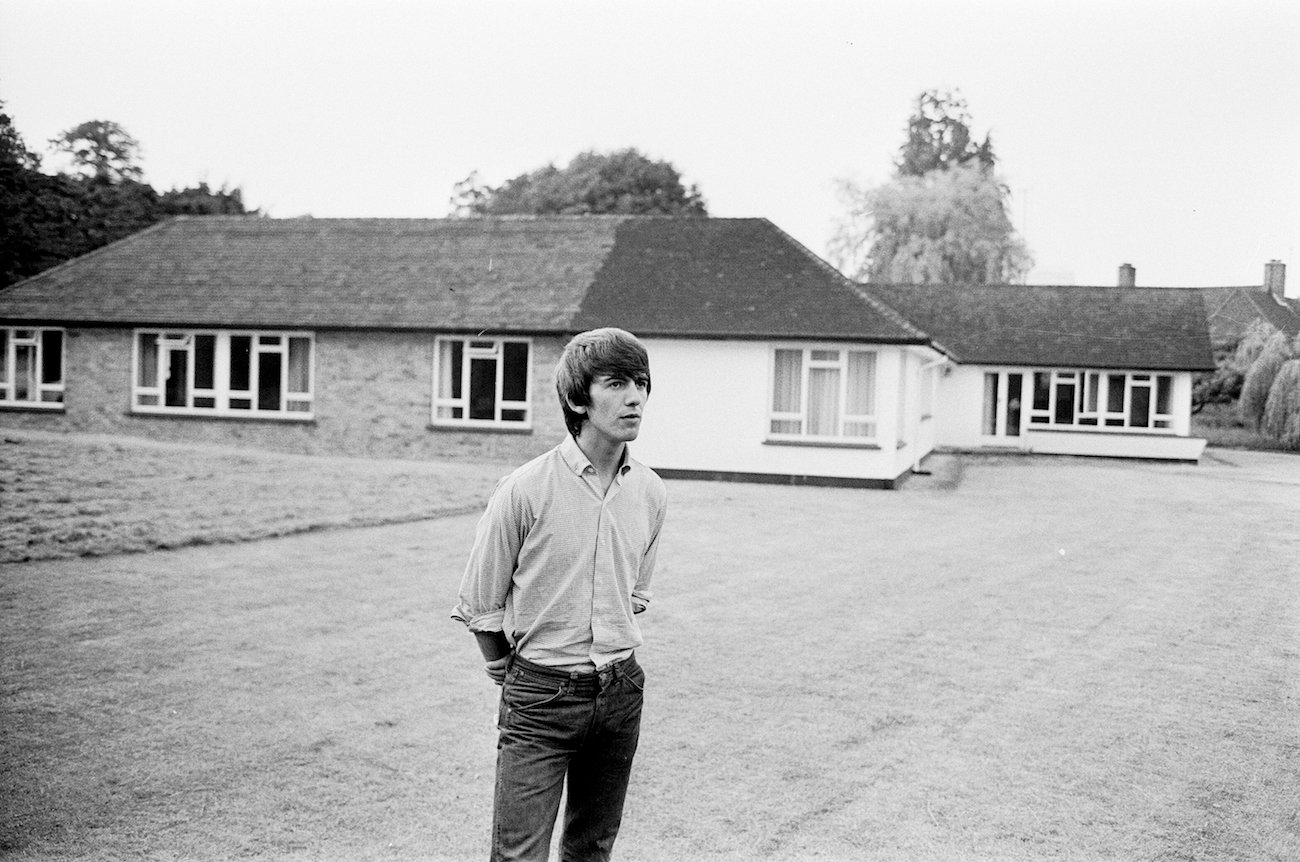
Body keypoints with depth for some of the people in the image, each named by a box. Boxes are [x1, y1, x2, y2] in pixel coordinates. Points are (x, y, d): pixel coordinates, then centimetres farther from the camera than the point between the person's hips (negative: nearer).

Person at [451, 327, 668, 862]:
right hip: (540, 699, -4)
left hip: (620, 693, 5)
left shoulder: (650, 493, 0)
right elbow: (480, 606, -4)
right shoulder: (526, 490, -15)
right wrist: (511, 677, 7)